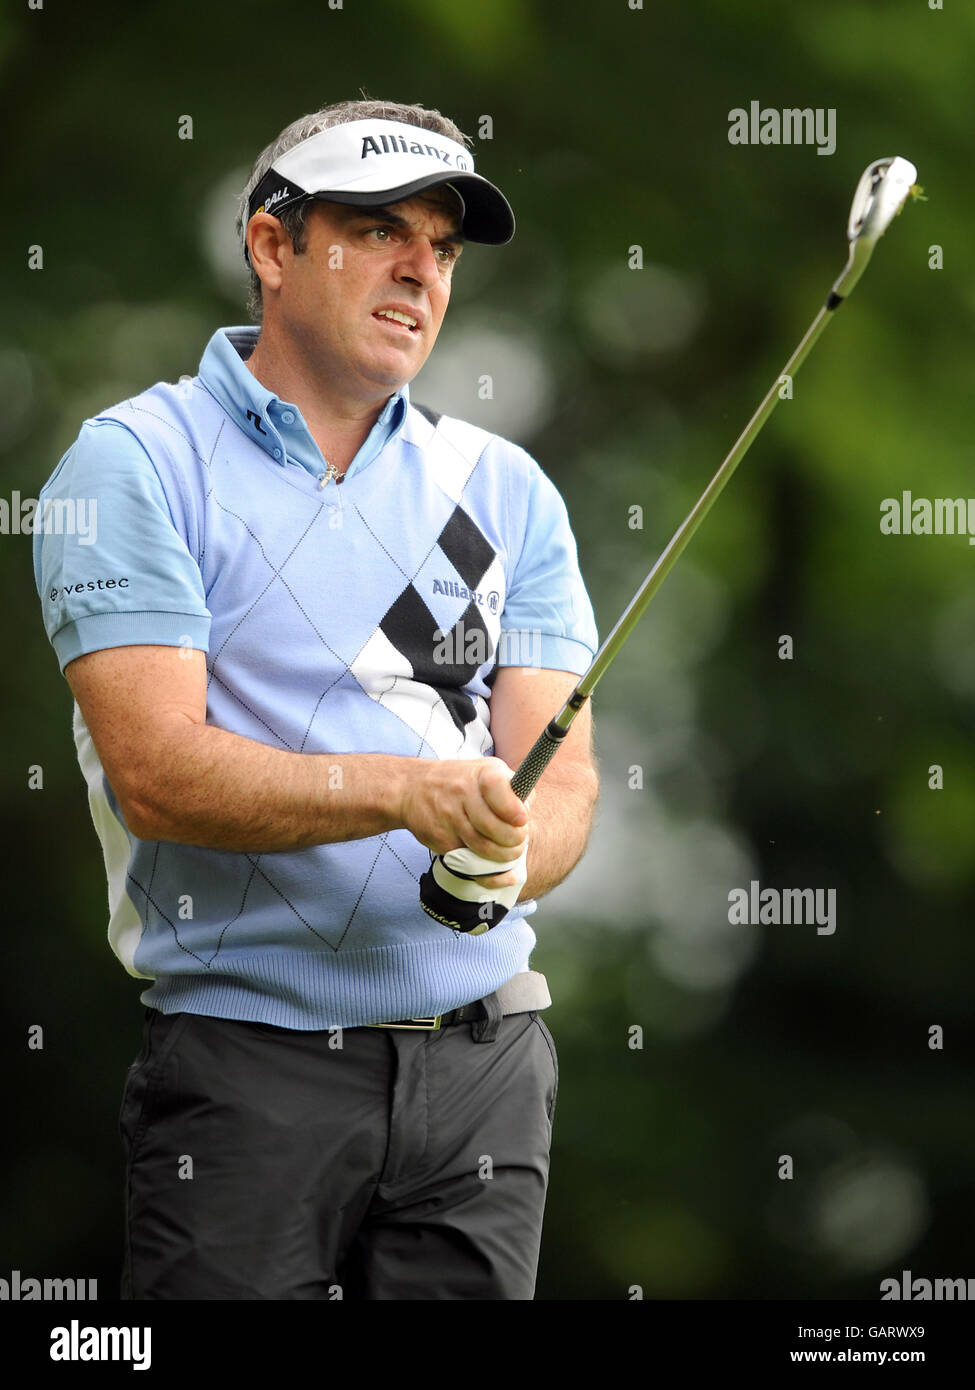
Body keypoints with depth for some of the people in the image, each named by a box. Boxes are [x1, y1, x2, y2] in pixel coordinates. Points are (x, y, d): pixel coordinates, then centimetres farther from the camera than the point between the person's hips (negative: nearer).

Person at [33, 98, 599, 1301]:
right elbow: (156, 771, -15)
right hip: (248, 1065, -4)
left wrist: (510, 854, -21)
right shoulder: (137, 463, -4)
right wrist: (408, 791, -27)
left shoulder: (504, 489, 10)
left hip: (485, 1062, 4)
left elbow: (562, 774, 3)